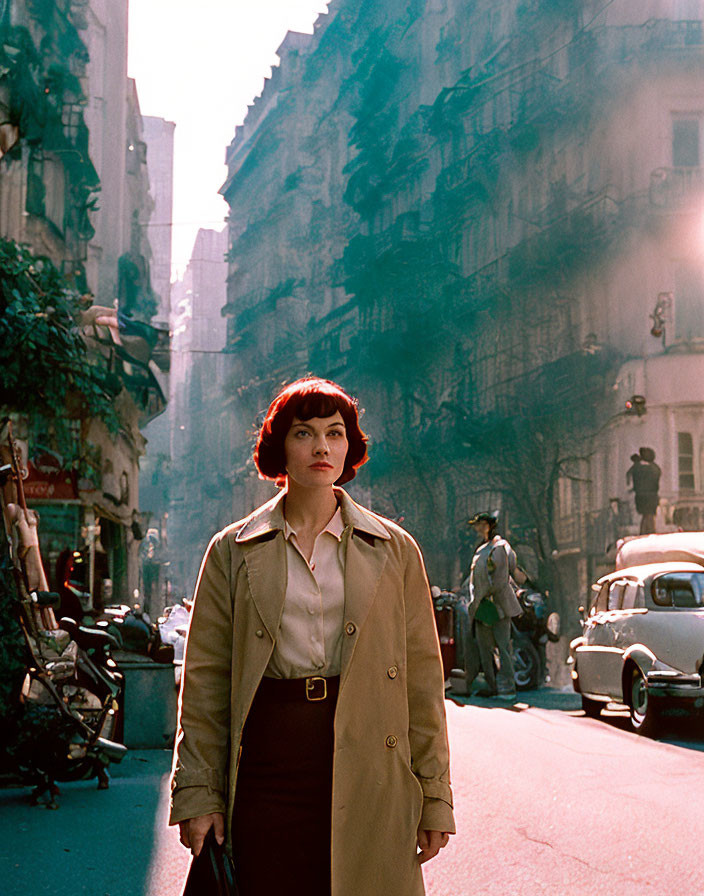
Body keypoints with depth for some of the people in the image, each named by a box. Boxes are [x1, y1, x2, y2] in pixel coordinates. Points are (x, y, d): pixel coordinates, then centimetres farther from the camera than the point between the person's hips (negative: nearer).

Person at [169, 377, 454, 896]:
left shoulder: (394, 550, 7)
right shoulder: (233, 551, 6)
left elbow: (422, 678, 7)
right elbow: (204, 679, 6)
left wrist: (435, 796, 4)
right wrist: (197, 792, 0)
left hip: (367, 773, 0)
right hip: (266, 769, 0)